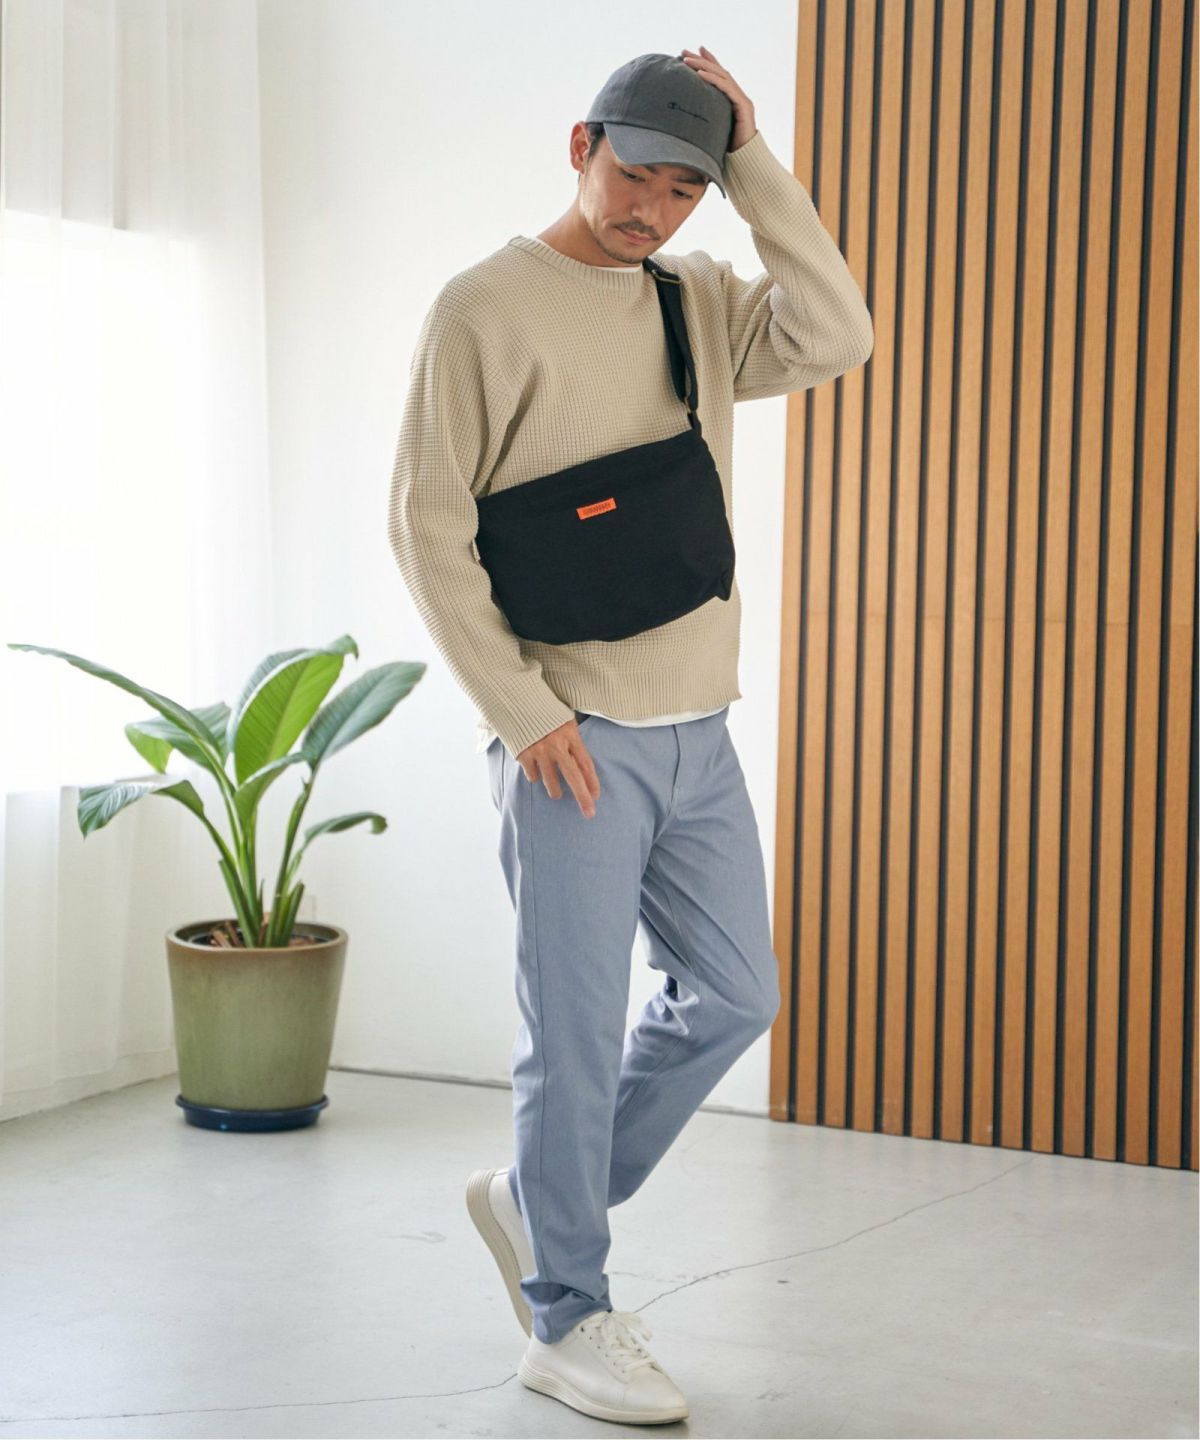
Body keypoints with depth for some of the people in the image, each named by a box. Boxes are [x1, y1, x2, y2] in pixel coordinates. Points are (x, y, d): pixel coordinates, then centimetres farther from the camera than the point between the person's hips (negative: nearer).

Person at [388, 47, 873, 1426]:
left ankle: (536, 1204, 29)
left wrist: (753, 159, -7)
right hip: (572, 739, -6)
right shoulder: (484, 308, -6)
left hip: (697, 732, 7)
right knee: (577, 1033, -1)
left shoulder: (703, 299, 11)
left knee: (731, 996, 12)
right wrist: (523, 711, -13)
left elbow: (835, 339, -6)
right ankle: (565, 1322, 13)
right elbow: (427, 524, -9)